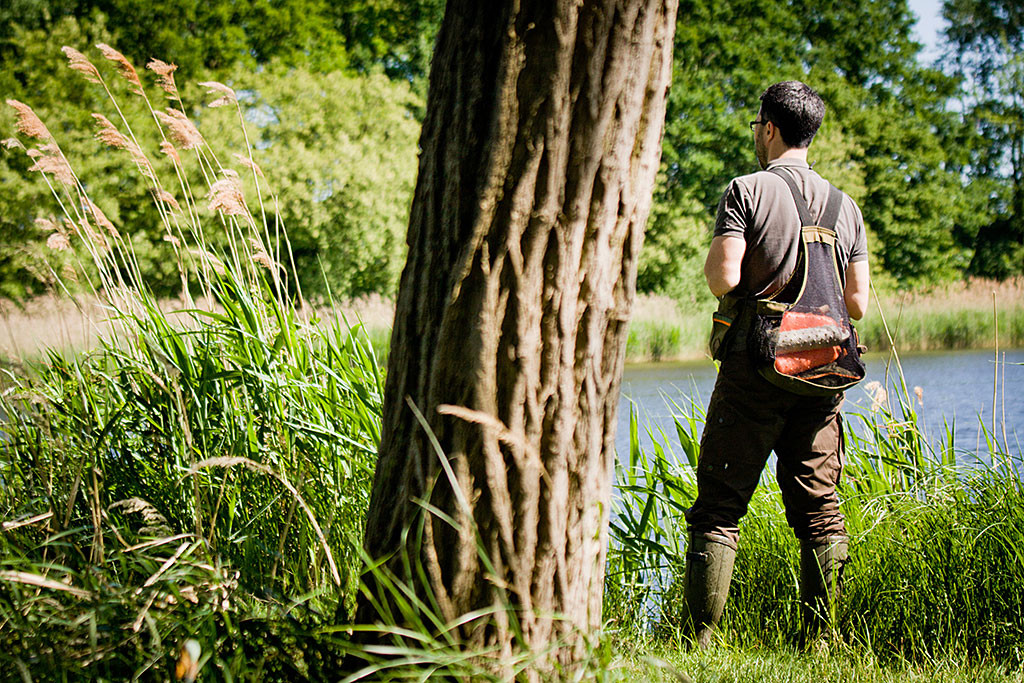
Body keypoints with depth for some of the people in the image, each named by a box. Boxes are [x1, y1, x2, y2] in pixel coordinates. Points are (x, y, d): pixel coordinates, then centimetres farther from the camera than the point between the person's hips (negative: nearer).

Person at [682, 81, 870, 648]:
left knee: (718, 509, -1)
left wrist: (712, 259, 8)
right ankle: (820, 639, 8)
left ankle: (701, 638, -4)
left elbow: (723, 278, -14)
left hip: (755, 372, -4)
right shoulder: (845, 207, 12)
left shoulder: (747, 191, -5)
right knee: (819, 512, 8)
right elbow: (857, 304, 10)